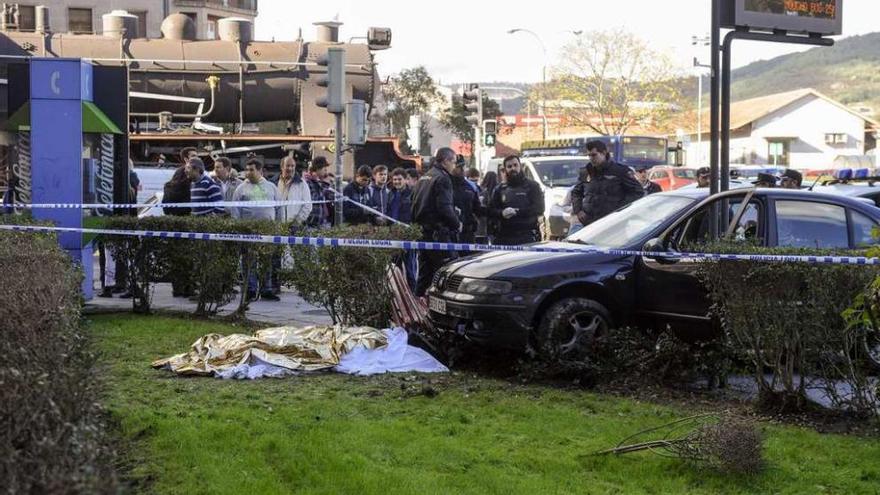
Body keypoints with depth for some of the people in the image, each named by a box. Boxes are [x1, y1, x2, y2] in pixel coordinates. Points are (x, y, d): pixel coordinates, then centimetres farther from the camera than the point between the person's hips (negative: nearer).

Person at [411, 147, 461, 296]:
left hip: (423, 231, 9)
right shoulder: (442, 178, -11)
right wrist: (457, 223, -7)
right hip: (438, 232, -9)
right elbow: (444, 207, -18)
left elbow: (415, 204, 18)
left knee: (424, 272, 14)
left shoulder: (423, 178, 17)